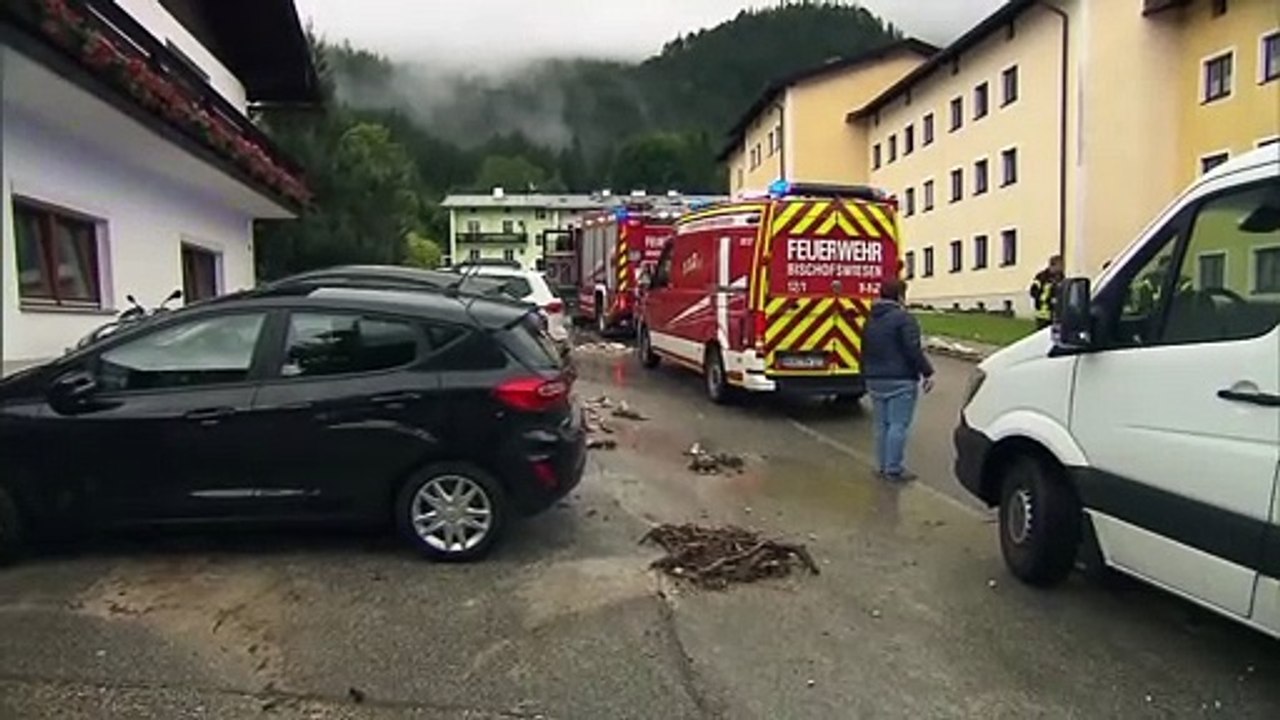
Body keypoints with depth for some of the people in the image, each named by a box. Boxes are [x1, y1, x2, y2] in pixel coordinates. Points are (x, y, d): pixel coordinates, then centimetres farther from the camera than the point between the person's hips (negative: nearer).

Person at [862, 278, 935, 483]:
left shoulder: (870, 321, 14)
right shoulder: (903, 318, -12)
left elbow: (865, 352, 20)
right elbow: (913, 350, -18)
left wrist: (867, 377, 28)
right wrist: (927, 372, -12)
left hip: (875, 381, 8)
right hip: (900, 381, -8)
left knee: (882, 425, 13)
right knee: (899, 425, -4)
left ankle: (882, 466, 17)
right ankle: (894, 470, -4)